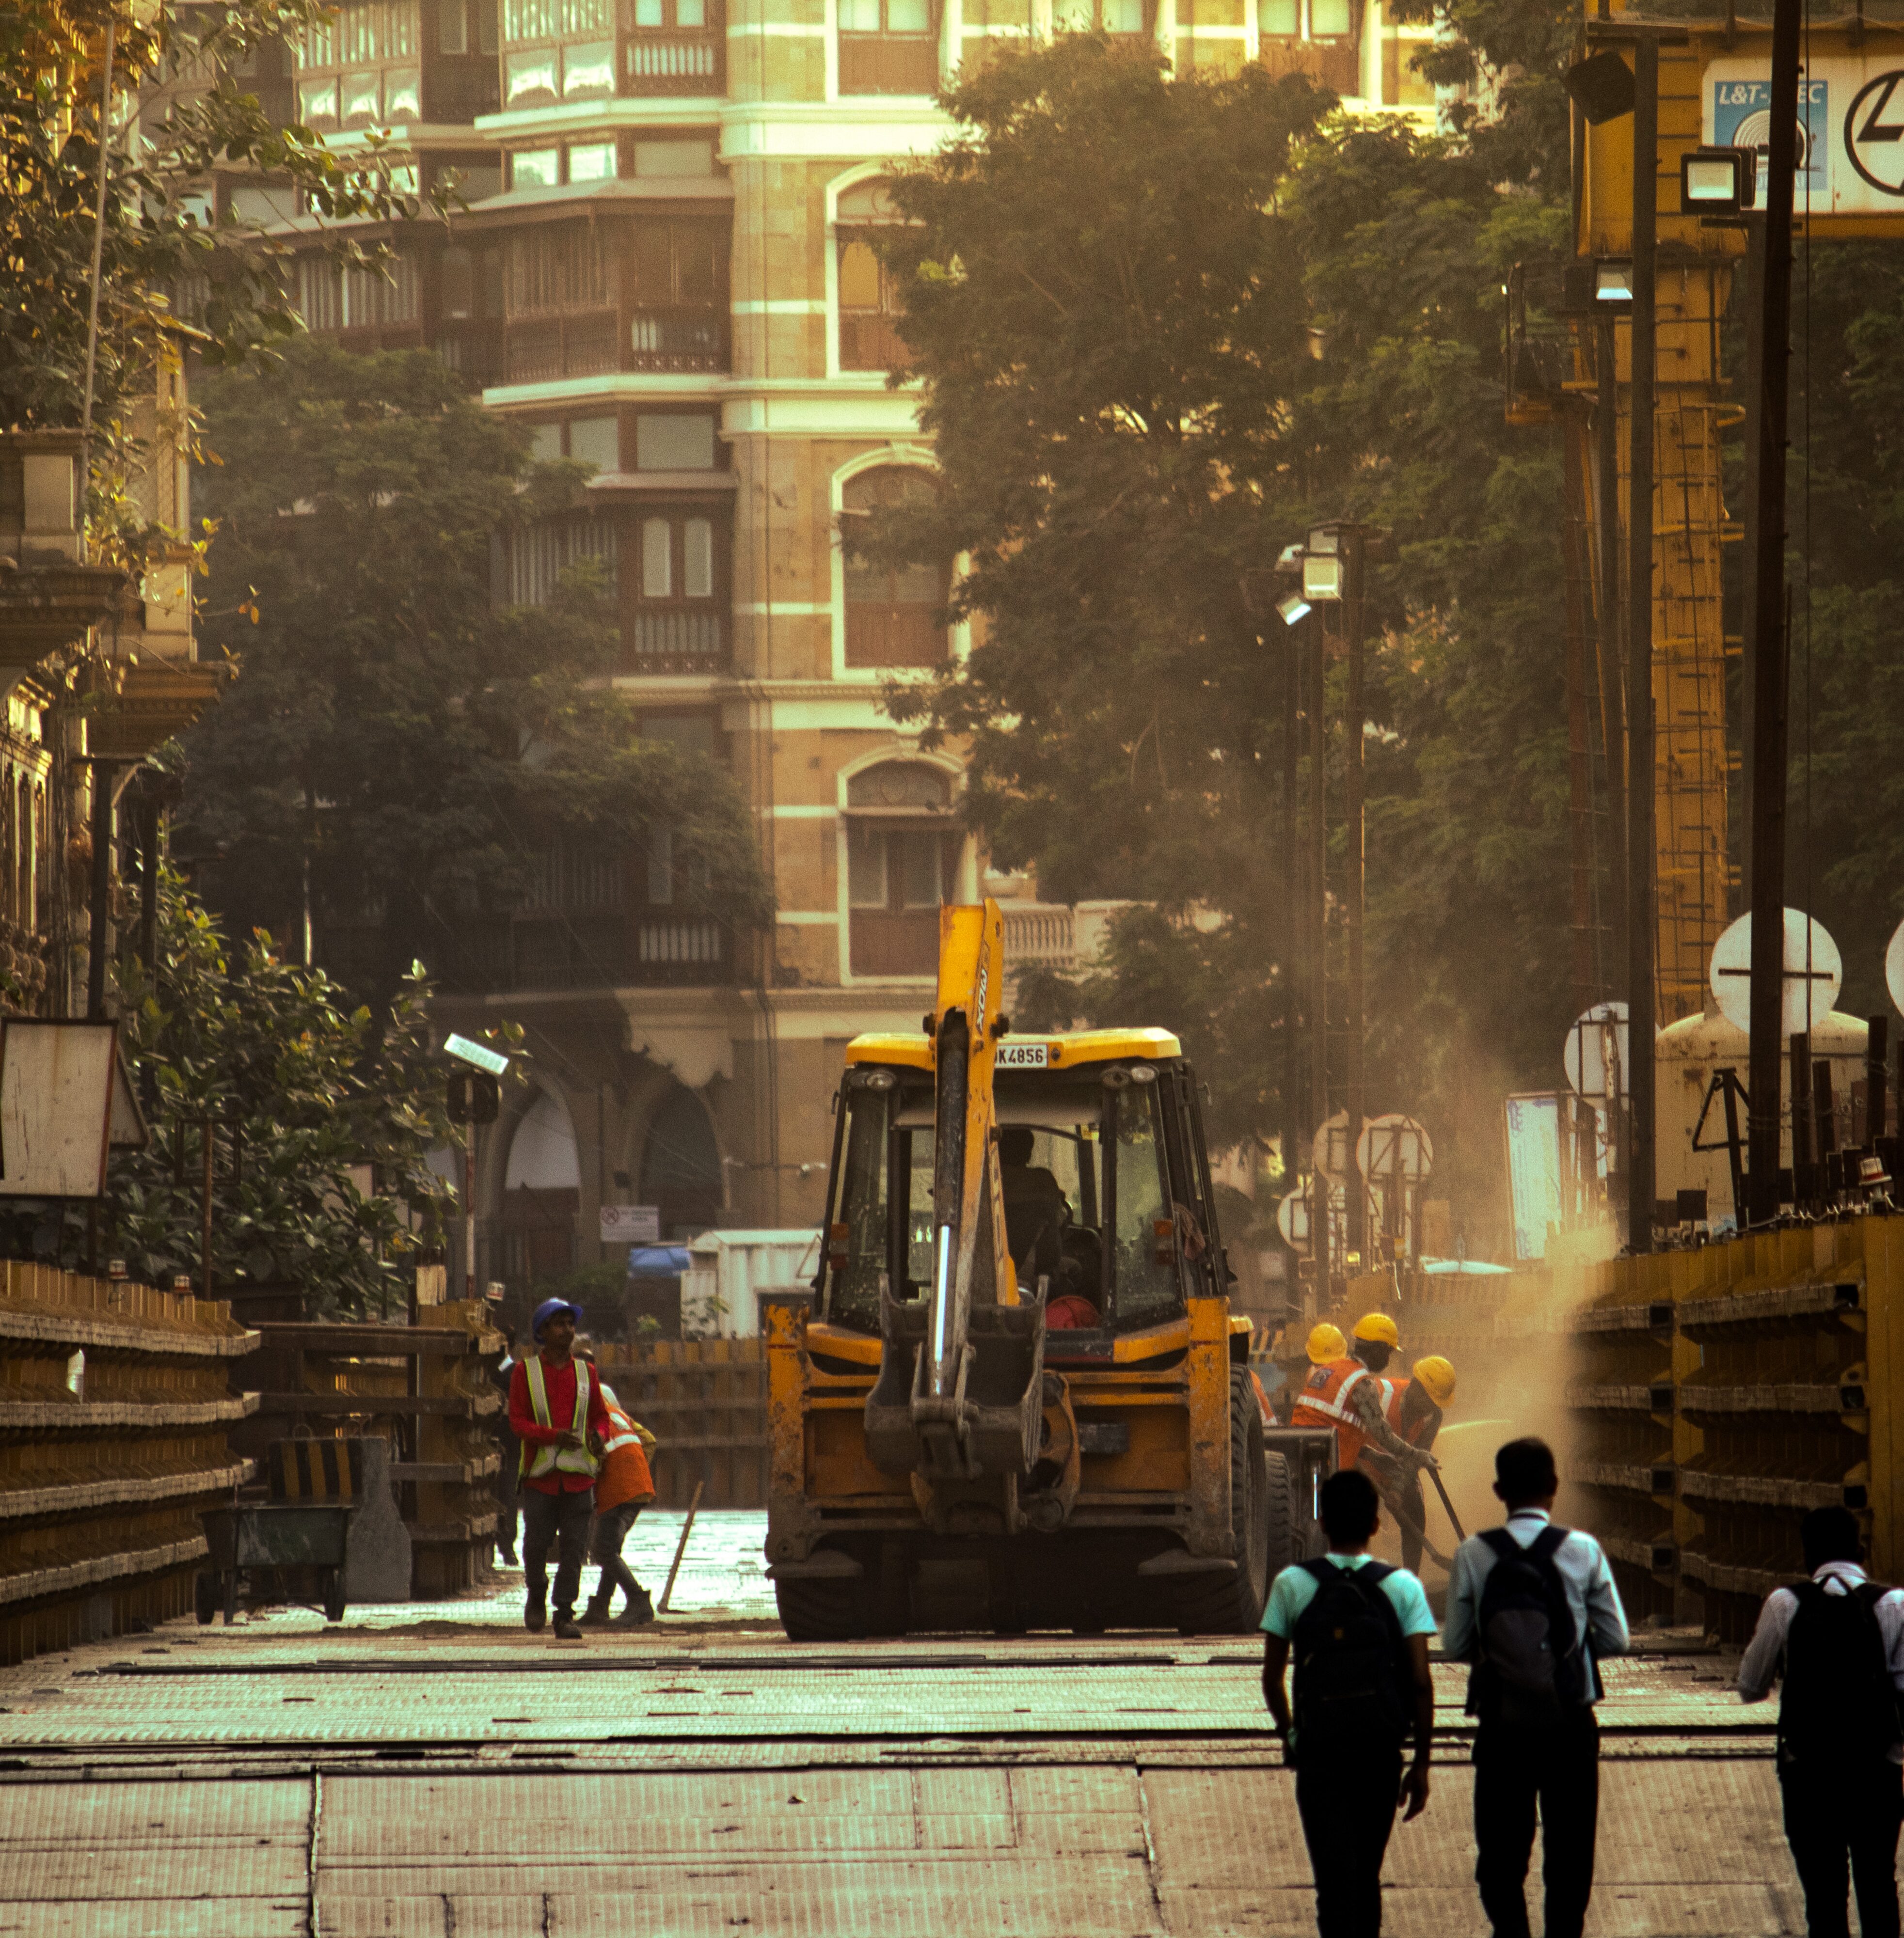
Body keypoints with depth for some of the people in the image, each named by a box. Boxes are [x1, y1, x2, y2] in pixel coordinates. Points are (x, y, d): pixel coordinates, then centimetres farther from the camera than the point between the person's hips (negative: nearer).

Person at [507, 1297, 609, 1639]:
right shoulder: (525, 1372, 4)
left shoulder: (585, 1373, 12)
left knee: (574, 1547, -4)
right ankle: (537, 1595, 26)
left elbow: (600, 1416, 17)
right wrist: (554, 1435, -19)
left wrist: (599, 1435, -8)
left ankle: (564, 1615, 0)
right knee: (536, 1543, -2)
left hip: (578, 1474, 2)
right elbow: (518, 1422, -3)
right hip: (540, 1472, -2)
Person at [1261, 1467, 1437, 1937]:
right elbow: (1420, 1683, -5)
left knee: (1335, 1878, -2)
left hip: (1319, 1751, -2)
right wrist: (1421, 1764, 3)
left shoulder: (1292, 1585, -5)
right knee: (1367, 1875, 17)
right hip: (1381, 1749, 2)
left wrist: (1287, 1733, 18)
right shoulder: (1403, 1587, -3)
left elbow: (1272, 1678, -2)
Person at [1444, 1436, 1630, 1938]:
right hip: (1571, 1725, 0)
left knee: (1502, 1855, 10)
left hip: (1501, 1727, 0)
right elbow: (1615, 1639, -3)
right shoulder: (1584, 1551, -7)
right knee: (1569, 1854, 11)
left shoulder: (1473, 1555, -7)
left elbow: (1456, 1645, -4)